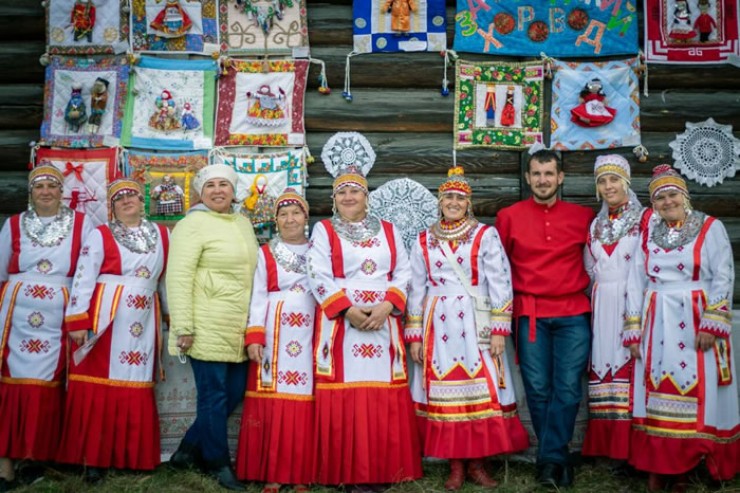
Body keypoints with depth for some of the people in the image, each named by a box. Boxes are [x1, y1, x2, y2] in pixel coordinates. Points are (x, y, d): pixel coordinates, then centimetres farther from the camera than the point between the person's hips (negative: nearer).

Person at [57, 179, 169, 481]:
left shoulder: (162, 236, 12)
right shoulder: (100, 235, 0)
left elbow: (168, 279, 19)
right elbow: (83, 279, -6)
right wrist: (78, 321, -13)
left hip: (145, 320, 4)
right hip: (105, 318, -3)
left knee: (137, 386, 5)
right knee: (99, 384, -3)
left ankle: (132, 456, 14)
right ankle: (93, 457, 6)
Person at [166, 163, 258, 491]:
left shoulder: (243, 223, 15)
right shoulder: (193, 224, -8)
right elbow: (178, 277, -14)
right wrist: (183, 327, -19)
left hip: (237, 328, 8)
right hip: (207, 328, -8)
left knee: (235, 392, 12)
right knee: (214, 396, 2)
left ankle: (189, 449, 27)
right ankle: (218, 463, 18)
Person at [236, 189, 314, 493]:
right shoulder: (265, 253, 9)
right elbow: (258, 297, 3)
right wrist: (254, 337, -7)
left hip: (310, 332, 1)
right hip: (274, 332, -1)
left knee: (305, 403, -1)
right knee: (272, 403, -2)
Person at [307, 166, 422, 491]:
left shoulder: (388, 231, 15)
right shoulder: (323, 230, 6)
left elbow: (403, 274, 7)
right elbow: (319, 277, -5)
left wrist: (386, 306, -10)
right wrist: (348, 310, -15)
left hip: (383, 323, 3)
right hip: (341, 323, -2)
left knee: (383, 398, 0)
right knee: (345, 398, -4)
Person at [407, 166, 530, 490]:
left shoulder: (485, 235, 2)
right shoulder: (424, 241, 9)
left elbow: (500, 283, -3)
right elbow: (416, 289, 10)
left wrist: (499, 329, -10)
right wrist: (415, 335, 5)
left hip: (476, 324, -2)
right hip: (438, 325, 2)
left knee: (480, 390, -1)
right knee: (444, 393, 2)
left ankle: (477, 464, 13)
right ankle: (455, 467, 13)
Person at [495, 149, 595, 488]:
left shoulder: (583, 217, 6)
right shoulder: (509, 216, 4)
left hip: (573, 314, 1)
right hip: (530, 315, 0)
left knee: (567, 389, -3)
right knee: (538, 389, 3)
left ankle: (549, 459, 7)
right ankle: (558, 459, 16)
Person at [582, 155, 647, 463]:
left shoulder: (644, 219, -1)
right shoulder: (596, 224, 16)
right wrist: (599, 296, 10)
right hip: (602, 306, 5)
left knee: (630, 365, -6)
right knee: (603, 365, 4)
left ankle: (631, 447, 1)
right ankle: (608, 444, 11)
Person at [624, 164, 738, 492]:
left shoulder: (710, 228, 0)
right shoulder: (647, 233, 9)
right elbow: (636, 283, 8)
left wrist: (711, 324, -14)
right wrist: (633, 331, 3)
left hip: (696, 323, -3)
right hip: (657, 325, 3)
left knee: (695, 393, -1)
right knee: (657, 394, 3)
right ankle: (658, 466, 11)